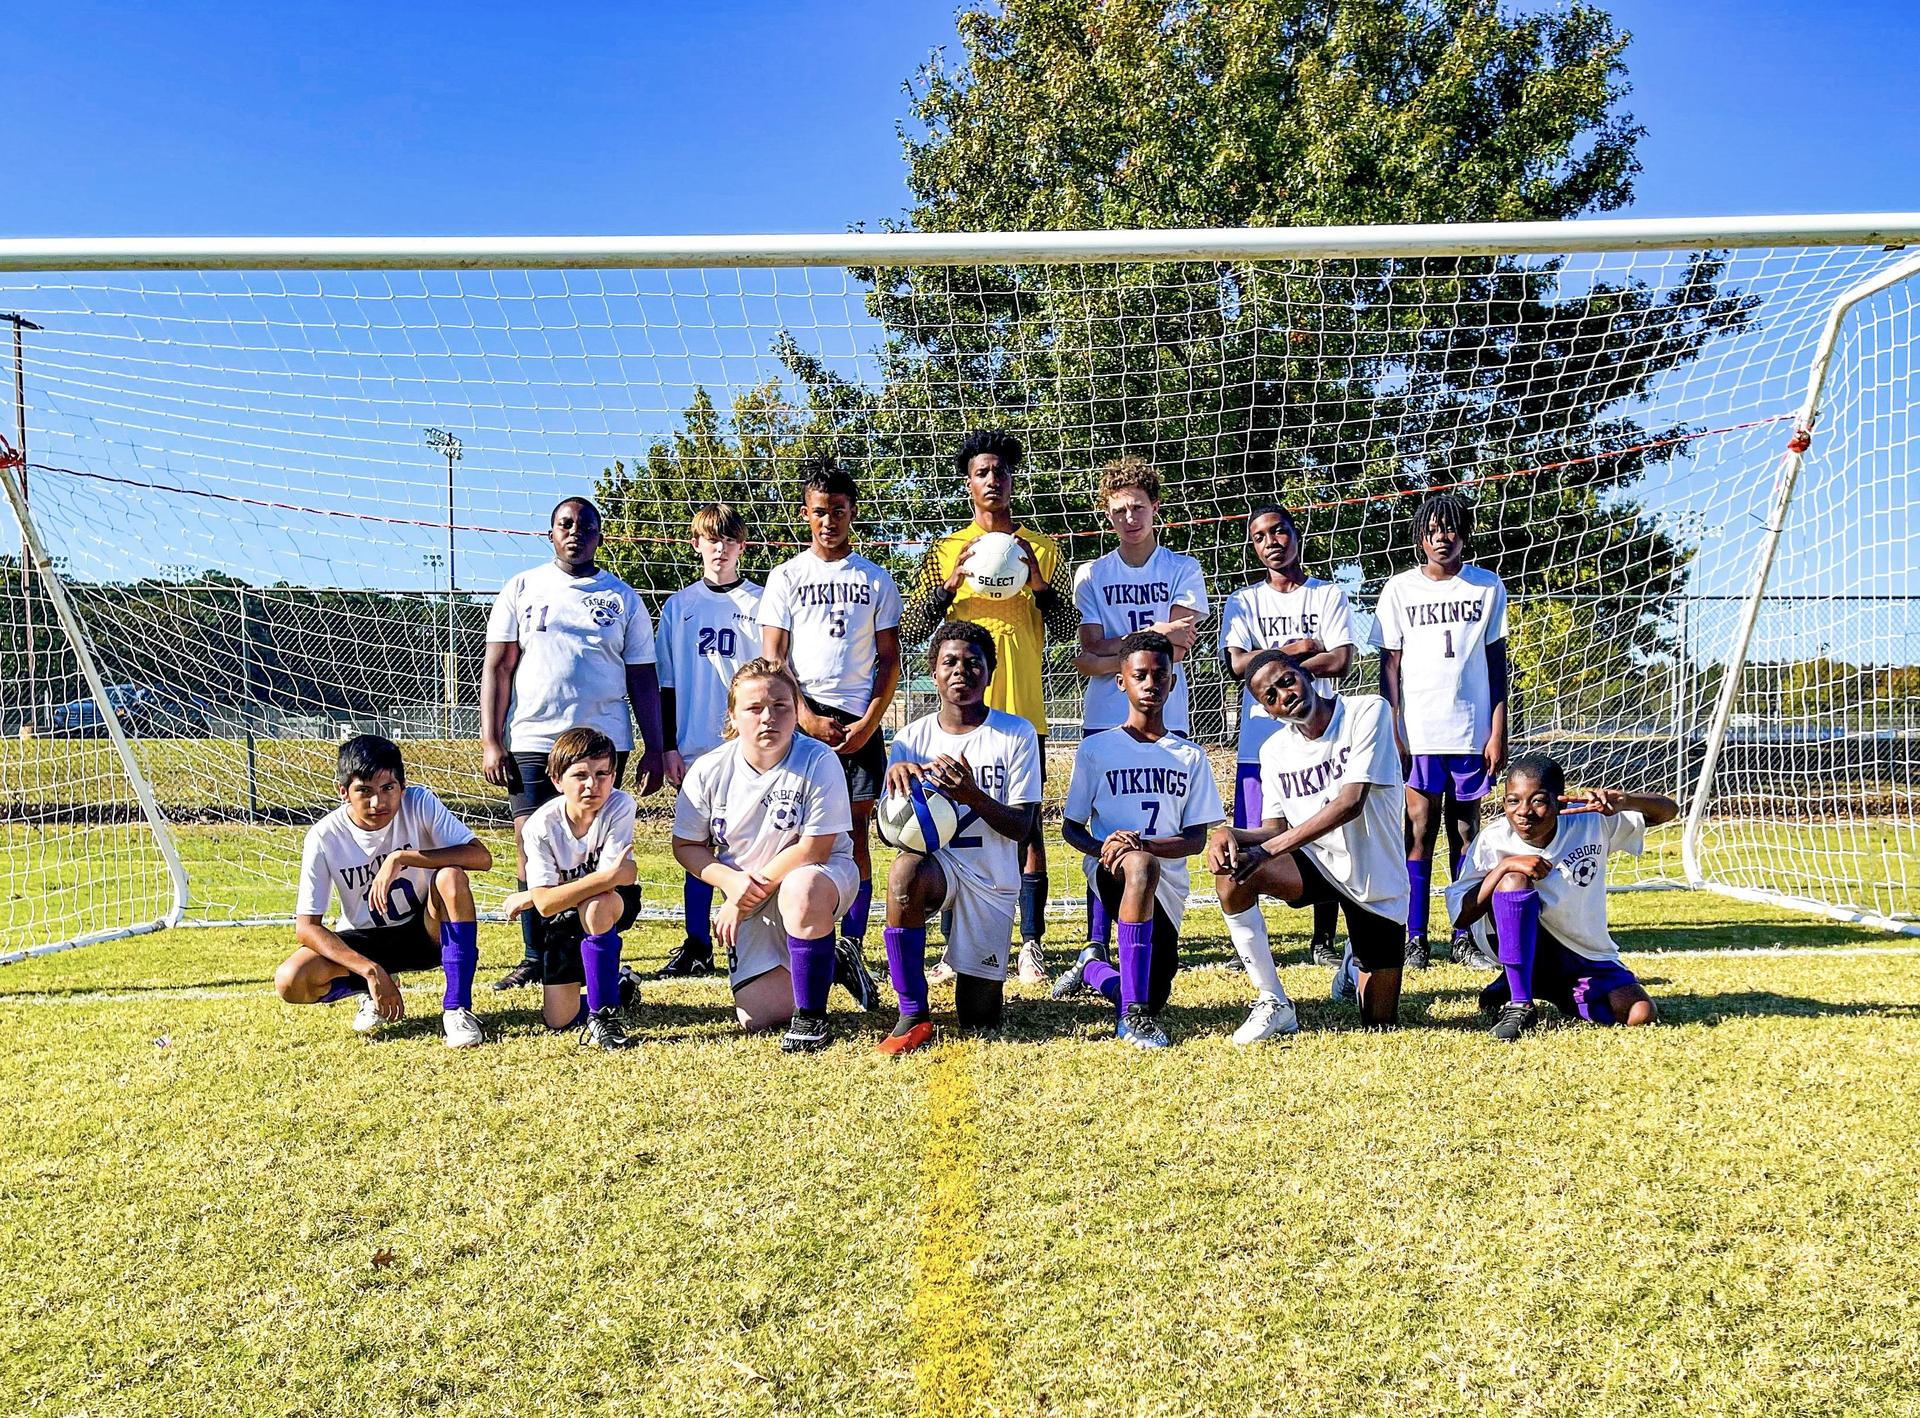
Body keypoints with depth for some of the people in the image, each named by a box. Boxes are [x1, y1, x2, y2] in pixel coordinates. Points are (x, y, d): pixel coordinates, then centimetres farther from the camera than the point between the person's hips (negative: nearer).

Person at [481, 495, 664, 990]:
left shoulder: (623, 597, 10)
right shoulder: (522, 588, 10)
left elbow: (643, 679, 10)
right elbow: (497, 667, 6)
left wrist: (654, 748, 2)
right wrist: (490, 742, -3)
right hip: (532, 741, 1)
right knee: (531, 847, 0)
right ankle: (533, 958, 9)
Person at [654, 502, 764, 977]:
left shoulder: (761, 603, 5)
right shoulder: (679, 605, 9)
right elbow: (666, 682, 9)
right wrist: (669, 746, 3)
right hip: (696, 744, 2)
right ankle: (696, 946, 12)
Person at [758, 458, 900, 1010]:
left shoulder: (876, 580, 11)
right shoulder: (786, 577, 8)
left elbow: (889, 659, 9)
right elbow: (773, 659, 3)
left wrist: (868, 722, -5)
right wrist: (806, 719, -9)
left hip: (860, 721, 1)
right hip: (803, 719, -1)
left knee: (857, 834, -1)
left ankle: (853, 947, -1)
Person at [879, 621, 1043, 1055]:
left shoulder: (1017, 734, -4)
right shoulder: (912, 738, 1)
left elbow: (1022, 827, -9)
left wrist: (974, 796, -28)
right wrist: (897, 774, -24)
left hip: (993, 878, 0)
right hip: (938, 862, 1)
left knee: (980, 1019, -5)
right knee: (904, 870, -38)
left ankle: (978, 975, 33)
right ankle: (914, 1015, -25)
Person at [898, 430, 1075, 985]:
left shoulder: (1043, 548, 11)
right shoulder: (945, 551, 10)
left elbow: (1066, 629, 9)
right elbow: (910, 629, 5)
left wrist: (1039, 584, -8)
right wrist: (949, 584, -10)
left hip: (1024, 707, 0)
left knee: (1026, 820, 0)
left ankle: (1032, 943, 5)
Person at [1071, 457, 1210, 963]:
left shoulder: (1183, 570, 7)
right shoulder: (1091, 575, 9)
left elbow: (1179, 647, -6)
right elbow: (1085, 658, -3)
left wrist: (1112, 653, -10)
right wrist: (1153, 635, -11)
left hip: (1166, 720, -1)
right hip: (1104, 721, 1)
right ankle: (1096, 944, 3)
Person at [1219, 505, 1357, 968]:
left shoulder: (1330, 597, 8)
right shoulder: (1243, 601, 10)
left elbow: (1341, 663, -7)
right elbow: (1238, 665, -6)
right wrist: (1299, 648, -7)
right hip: (1261, 740, 0)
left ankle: (1324, 940, 13)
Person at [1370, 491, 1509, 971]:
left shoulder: (1488, 586, 6)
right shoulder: (1400, 589, 4)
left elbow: (1496, 662, 7)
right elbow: (1389, 664, 4)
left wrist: (1498, 732, 1)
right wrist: (1392, 733, -4)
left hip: (1472, 733, 1)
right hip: (1417, 733, -1)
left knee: (1466, 833, 7)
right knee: (1420, 832, -1)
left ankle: (1465, 939, 13)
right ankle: (1414, 939, 5)